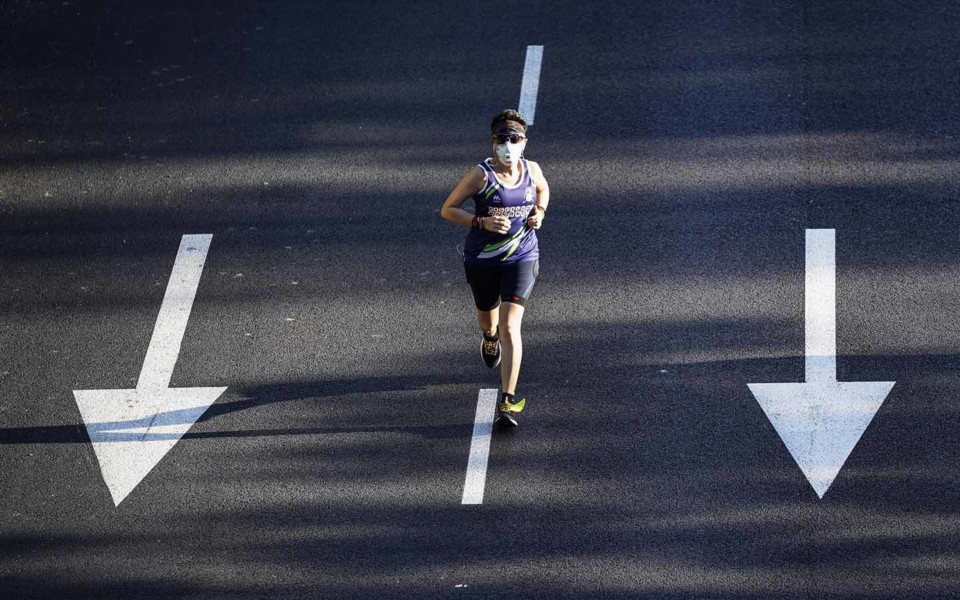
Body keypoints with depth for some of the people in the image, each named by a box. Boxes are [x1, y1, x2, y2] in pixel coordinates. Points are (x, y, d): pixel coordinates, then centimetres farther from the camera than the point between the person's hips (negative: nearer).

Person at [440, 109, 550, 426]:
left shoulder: (531, 170, -3)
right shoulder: (481, 175, -14)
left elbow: (543, 189, 22)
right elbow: (447, 210, -10)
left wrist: (540, 211, 1)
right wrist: (483, 222, -23)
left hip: (521, 258, 0)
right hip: (482, 259, 0)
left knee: (510, 327, -13)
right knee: (488, 319, 22)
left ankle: (508, 401, -13)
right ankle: (490, 337, 63)